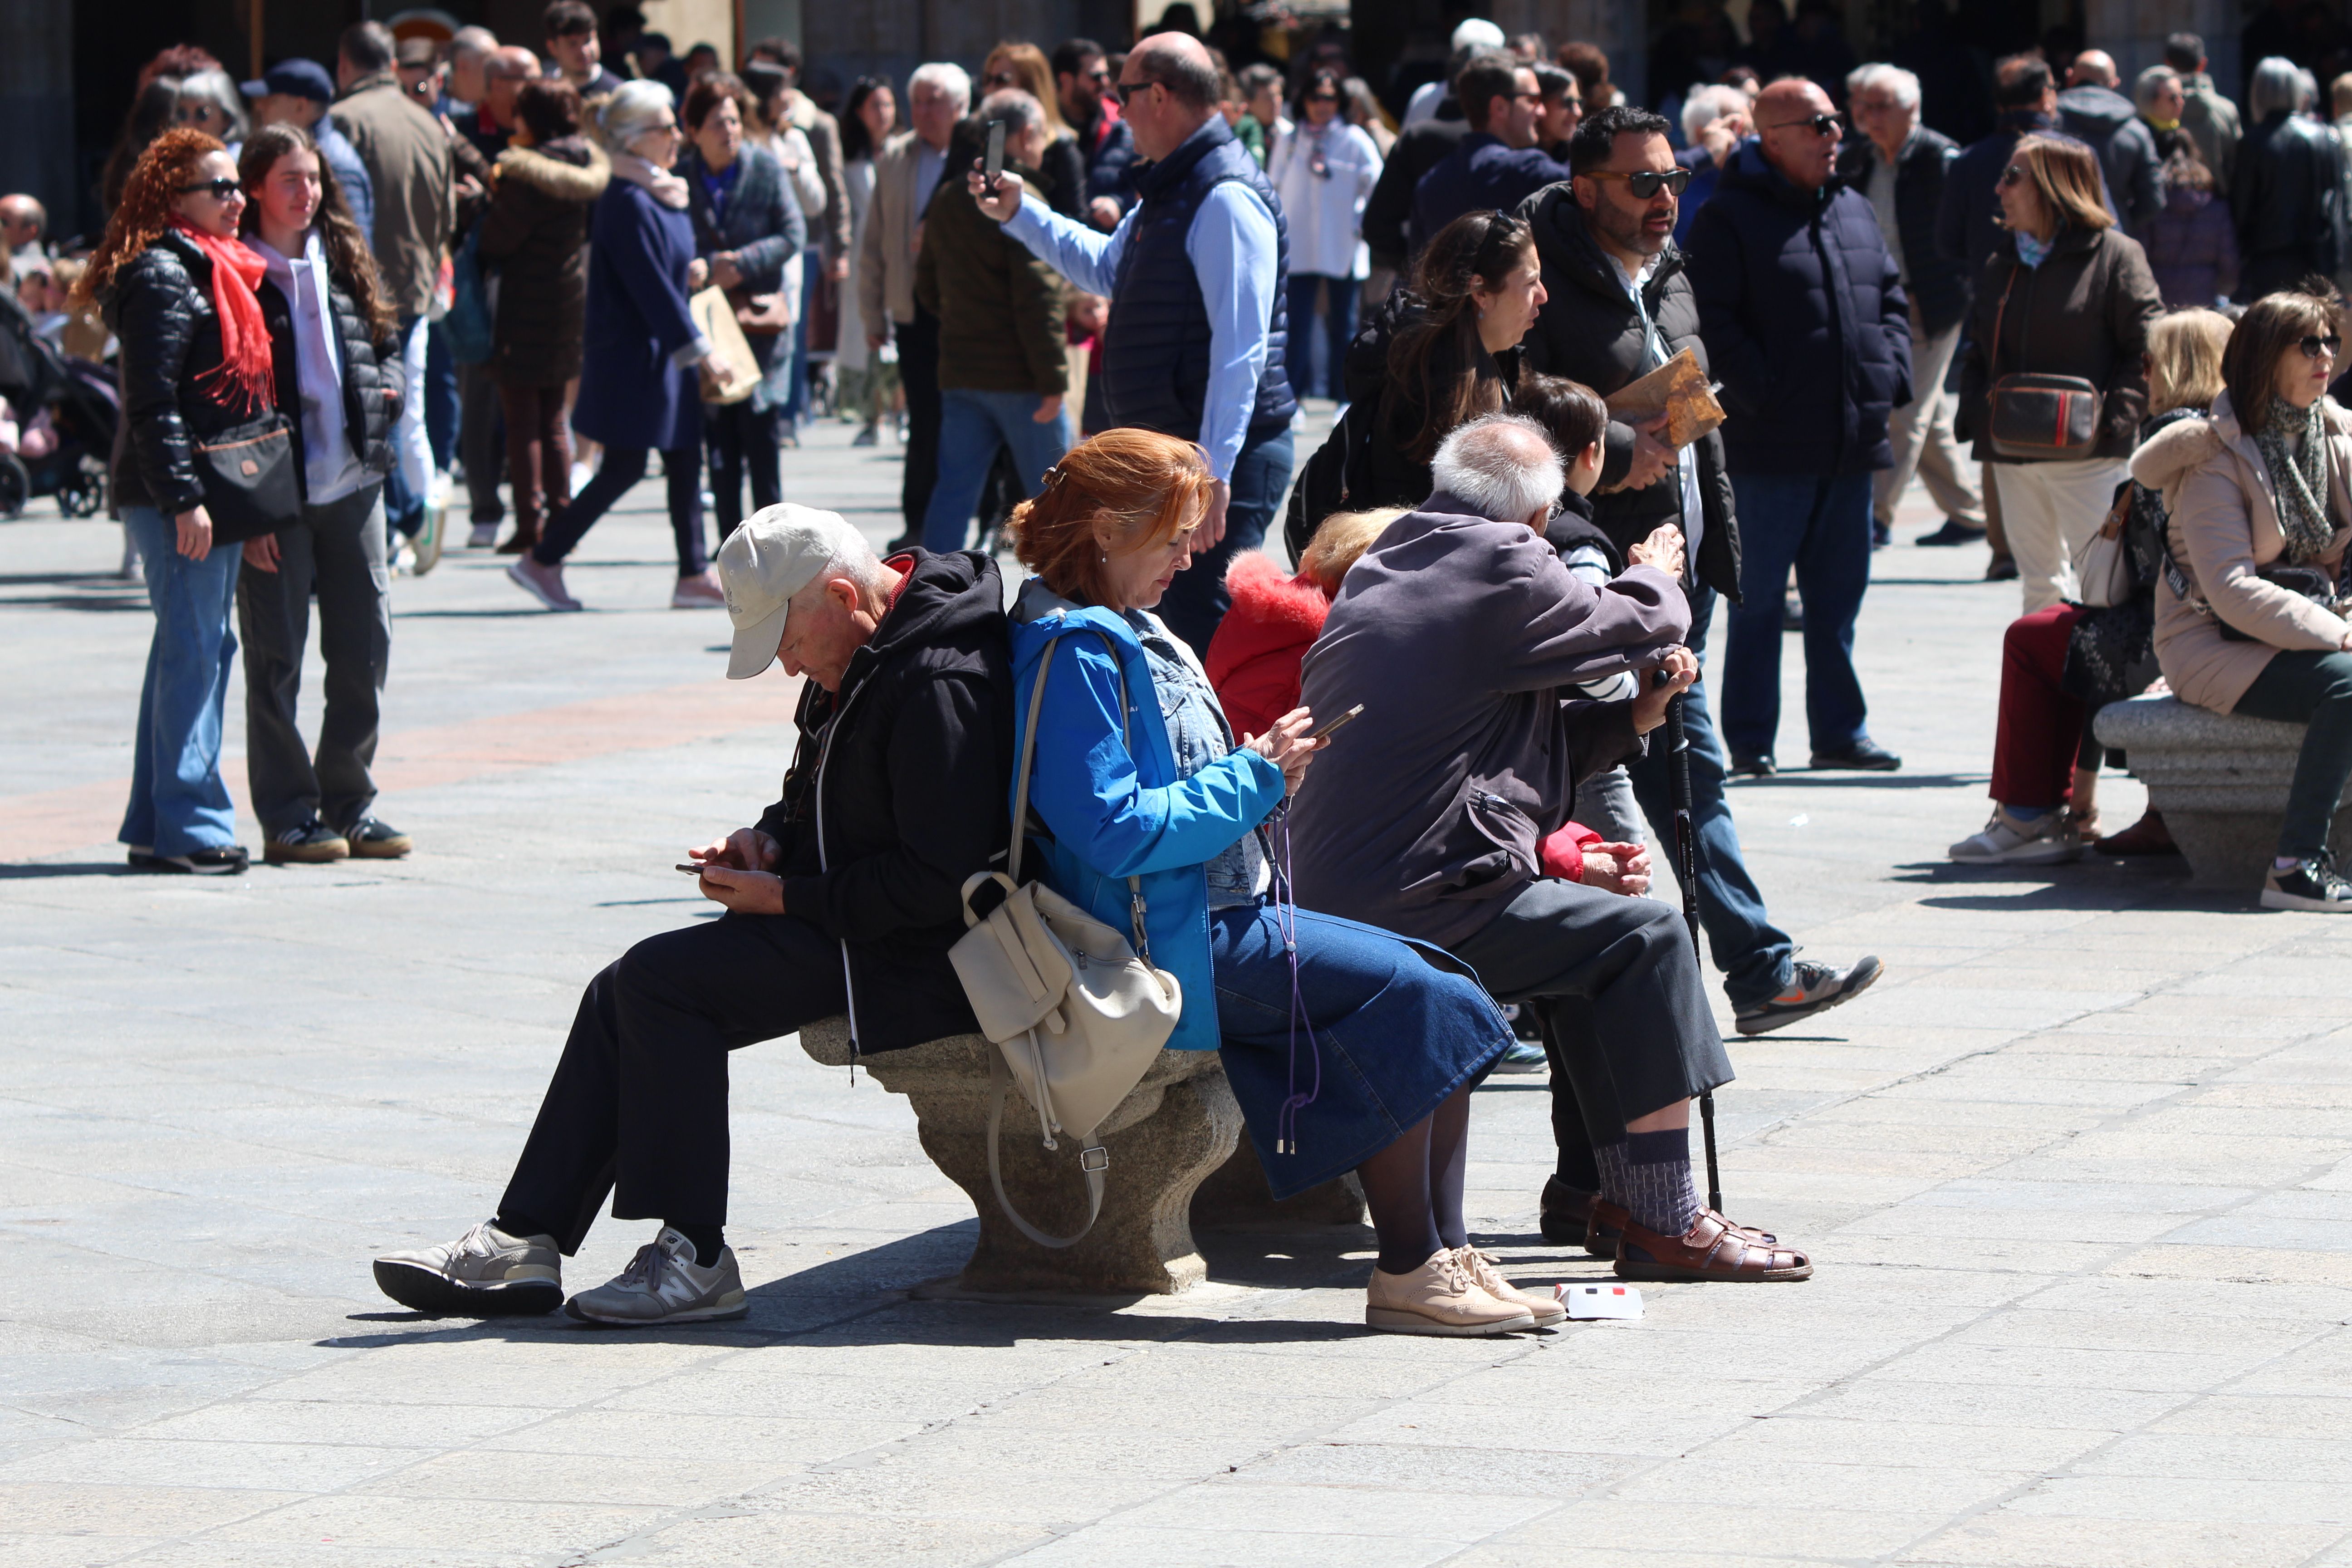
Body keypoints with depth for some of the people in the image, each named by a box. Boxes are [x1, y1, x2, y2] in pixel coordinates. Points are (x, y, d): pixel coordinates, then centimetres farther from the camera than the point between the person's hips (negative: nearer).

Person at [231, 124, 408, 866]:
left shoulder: (343, 260, 11)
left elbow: (385, 342, 23)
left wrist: (386, 387, -1)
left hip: (352, 483, 6)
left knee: (365, 646, 7)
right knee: (276, 658, 0)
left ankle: (349, 799, 18)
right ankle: (288, 814, 6)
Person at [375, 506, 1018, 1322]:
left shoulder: (937, 686, -22)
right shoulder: (861, 659, 10)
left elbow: (936, 882, -25)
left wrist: (787, 896, -18)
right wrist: (768, 840, 4)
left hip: (896, 955, -11)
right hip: (827, 922, 11)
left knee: (661, 979, -21)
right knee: (626, 997, 4)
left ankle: (694, 1260, -18)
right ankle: (523, 1245, 2)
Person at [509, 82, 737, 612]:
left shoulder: (664, 195, 11)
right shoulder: (627, 204, -19)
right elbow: (651, 289, -20)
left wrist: (694, 268, 2)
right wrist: (700, 349, -17)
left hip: (664, 351, 9)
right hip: (631, 354, -9)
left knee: (685, 458, 7)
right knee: (625, 466, -4)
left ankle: (694, 574, 11)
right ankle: (542, 560, 5)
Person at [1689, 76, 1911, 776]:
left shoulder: (1853, 211, 15)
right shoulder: (1729, 218, -7)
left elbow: (1891, 297, 22)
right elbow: (1711, 321, -12)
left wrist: (1890, 372, 8)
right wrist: (1759, 394, -16)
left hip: (1852, 444, 7)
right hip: (1772, 449, -7)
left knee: (1840, 594, 11)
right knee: (1758, 598, -1)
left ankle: (1839, 731, 18)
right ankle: (1750, 739, 5)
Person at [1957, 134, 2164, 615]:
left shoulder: (2114, 255, -5)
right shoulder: (2001, 267, 15)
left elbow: (2148, 349, -7)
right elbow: (1979, 354, 21)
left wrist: (2112, 421, -18)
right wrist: (1974, 418, 2)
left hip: (2086, 454, -6)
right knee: (2039, 584, 11)